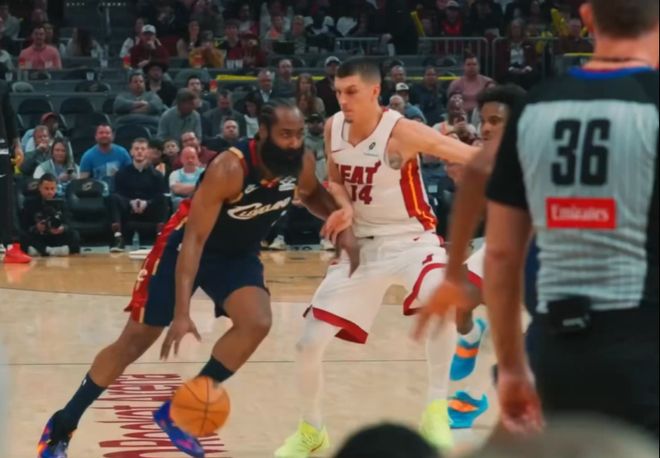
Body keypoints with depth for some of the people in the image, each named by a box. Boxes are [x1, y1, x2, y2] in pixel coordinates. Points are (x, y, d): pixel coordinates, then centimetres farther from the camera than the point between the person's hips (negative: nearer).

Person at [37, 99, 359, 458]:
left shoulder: (301, 164, -16)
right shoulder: (230, 169, -35)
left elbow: (312, 194, 10)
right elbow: (194, 239, -35)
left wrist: (341, 223, -10)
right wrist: (182, 313, -42)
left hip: (239, 253, 5)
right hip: (186, 245, -5)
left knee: (257, 323, -22)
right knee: (134, 342, 0)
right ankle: (61, 426, 17)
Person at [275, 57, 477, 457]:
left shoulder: (401, 132, -23)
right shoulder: (333, 128, -5)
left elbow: (470, 156, -32)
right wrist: (343, 207, -11)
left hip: (411, 240, -5)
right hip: (362, 245, 5)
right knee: (309, 344, 1)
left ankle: (437, 413, -25)